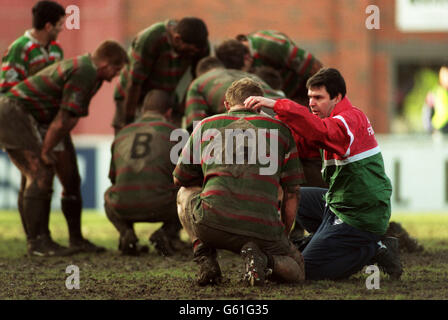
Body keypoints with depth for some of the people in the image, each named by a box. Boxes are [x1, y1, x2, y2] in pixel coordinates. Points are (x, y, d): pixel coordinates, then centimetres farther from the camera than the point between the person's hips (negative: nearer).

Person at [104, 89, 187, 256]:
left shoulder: (122, 134, 22)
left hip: (124, 207, 3)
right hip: (161, 206, -3)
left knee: (109, 198, 39)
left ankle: (127, 234, 9)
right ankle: (167, 233, 3)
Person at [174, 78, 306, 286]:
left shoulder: (205, 126, 18)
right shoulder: (279, 128, 17)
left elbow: (180, 179, 31)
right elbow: (292, 193, 17)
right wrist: (282, 237, 29)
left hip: (212, 223, 1)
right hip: (263, 229, 0)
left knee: (185, 193, 34)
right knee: (296, 270, 26)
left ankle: (205, 260, 12)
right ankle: (264, 260, -8)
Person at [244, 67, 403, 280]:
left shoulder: (349, 120, -20)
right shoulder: (347, 118, 12)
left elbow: (319, 130, -41)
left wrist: (275, 105, -45)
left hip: (360, 217, -10)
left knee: (308, 269, -5)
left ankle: (375, 250, -2)